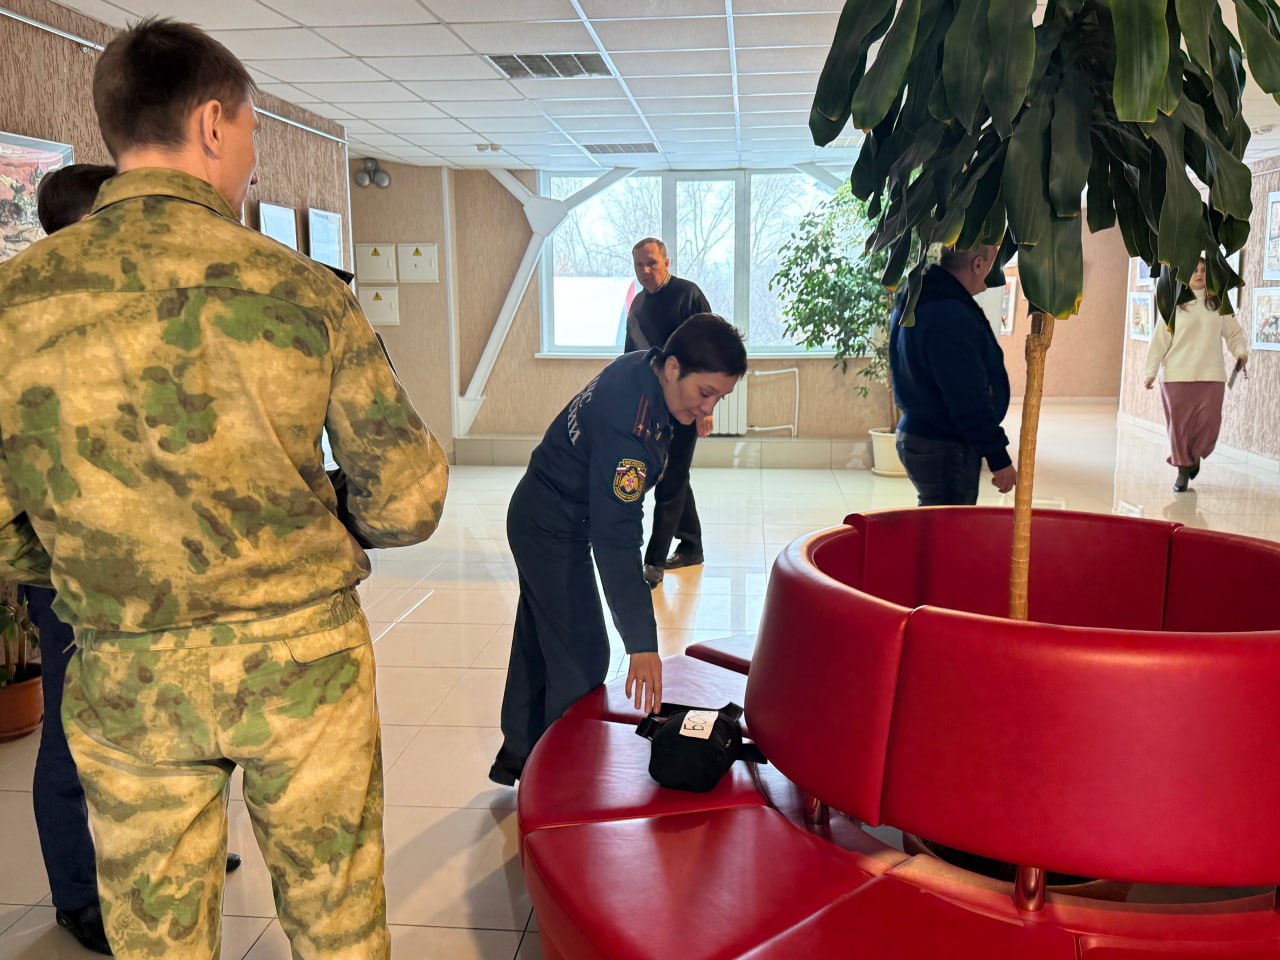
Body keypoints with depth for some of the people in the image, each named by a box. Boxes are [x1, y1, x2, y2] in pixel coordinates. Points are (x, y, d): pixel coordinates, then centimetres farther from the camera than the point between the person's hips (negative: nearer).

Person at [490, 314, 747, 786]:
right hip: (554, 529, -10)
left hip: (540, 515, 10)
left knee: (537, 640, 19)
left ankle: (519, 756, 34)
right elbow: (616, 540, -37)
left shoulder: (644, 368, -7)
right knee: (581, 656, -3)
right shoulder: (627, 425, -35)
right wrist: (642, 644, -37)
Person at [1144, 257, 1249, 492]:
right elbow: (1160, 340, 0)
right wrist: (1150, 371, -2)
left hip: (1211, 376, 2)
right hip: (1177, 375, -2)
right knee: (1180, 425, 1)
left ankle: (1194, 457, 28)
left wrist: (1241, 352, -8)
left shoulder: (1219, 304, 7)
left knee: (1209, 424, 0)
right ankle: (1184, 468, 16)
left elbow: (1233, 333, 11)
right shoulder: (1174, 305, 0)